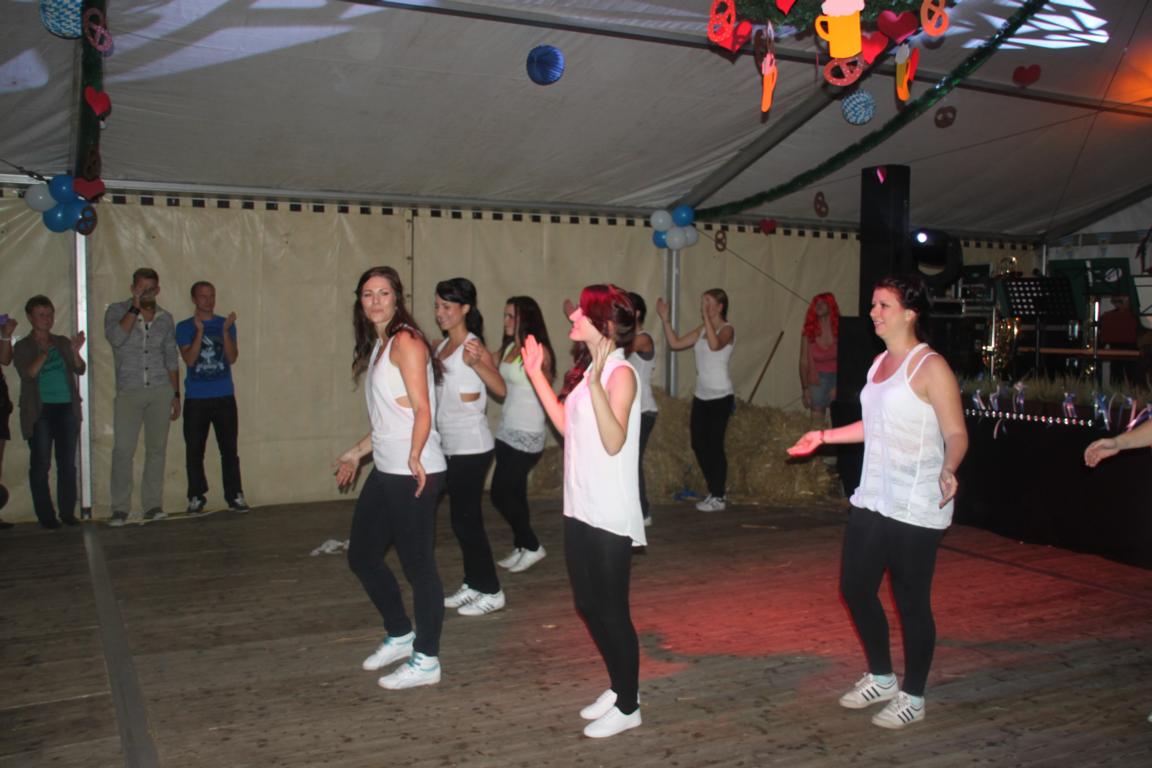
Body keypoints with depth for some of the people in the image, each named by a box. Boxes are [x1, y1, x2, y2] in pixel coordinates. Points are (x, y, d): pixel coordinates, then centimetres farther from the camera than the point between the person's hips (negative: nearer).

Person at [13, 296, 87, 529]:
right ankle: (45, 515, 3)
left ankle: (68, 512, 8)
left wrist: (75, 352, -15)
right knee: (40, 465, -2)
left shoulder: (63, 342, 13)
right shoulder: (23, 347, 4)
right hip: (40, 411, -3)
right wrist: (43, 354, -25)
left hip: (66, 408, 3)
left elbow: (80, 370, 4)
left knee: (68, 463, 3)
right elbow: (27, 374, -11)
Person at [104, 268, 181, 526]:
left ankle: (153, 505, 8)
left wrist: (176, 395, 13)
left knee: (157, 449, 1)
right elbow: (115, 338, -18)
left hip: (161, 391, 3)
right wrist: (135, 308, -14)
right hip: (128, 393, -2)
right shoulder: (117, 311, 3)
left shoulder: (165, 318, 12)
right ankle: (120, 508, 0)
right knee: (123, 450, -7)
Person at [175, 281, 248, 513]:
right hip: (195, 399, -1)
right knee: (194, 451, 2)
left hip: (224, 397, 1)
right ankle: (196, 497, 10)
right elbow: (189, 359, -8)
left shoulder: (226, 324, 8)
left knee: (229, 449, 0)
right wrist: (200, 331, -16)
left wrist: (225, 331, -14)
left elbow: (232, 358, -2)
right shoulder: (184, 327, 5)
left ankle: (235, 495, 5)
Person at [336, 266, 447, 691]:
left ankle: (426, 660, 11)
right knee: (361, 555, 17)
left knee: (418, 564, -1)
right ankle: (400, 636, 32)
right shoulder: (377, 346, 17)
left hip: (414, 474, -10)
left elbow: (422, 409, -18)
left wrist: (415, 456, -32)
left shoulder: (406, 341, -10)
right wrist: (357, 452, 28)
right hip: (386, 471, 10)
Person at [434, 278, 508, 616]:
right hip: (451, 446, 8)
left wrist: (476, 363, -46)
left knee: (466, 518, -3)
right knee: (460, 518, 14)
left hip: (471, 448, -8)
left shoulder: (472, 345, -14)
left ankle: (491, 592, 9)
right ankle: (473, 584, 26)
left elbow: (500, 388, -32)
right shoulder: (441, 347, 9)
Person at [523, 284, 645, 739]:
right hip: (581, 509, 9)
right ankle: (619, 688, 34)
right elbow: (567, 426, 15)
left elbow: (614, 441, -25)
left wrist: (595, 384, -36)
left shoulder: (620, 373, -15)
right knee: (587, 605, 17)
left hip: (610, 514, -9)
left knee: (612, 610, 2)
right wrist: (536, 376, 17)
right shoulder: (587, 368, 11)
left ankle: (628, 706, 19)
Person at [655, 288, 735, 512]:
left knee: (714, 445, -4)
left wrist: (706, 316, -30)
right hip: (701, 396, 7)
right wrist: (665, 319, 2)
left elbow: (715, 345, -32)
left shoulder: (727, 330, -10)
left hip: (720, 396, -7)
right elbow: (675, 343, 9)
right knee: (699, 444, 9)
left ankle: (718, 497, 8)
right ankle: (717, 489, 25)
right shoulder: (701, 330, 11)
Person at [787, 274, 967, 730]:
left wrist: (948, 470, -37)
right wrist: (824, 436, 23)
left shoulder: (930, 367, -13)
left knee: (912, 602, 3)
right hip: (872, 500, 9)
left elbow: (956, 434, -18)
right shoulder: (880, 362, 12)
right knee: (855, 588, 14)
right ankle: (880, 678, 35)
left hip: (916, 509, -9)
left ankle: (912, 697, 22)